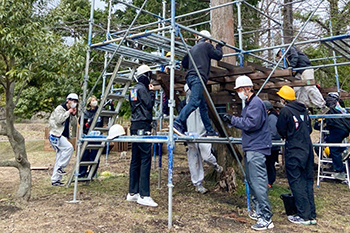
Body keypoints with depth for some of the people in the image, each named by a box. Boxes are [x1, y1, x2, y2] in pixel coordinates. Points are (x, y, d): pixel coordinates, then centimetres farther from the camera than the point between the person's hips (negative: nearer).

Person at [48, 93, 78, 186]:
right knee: (69, 147, -27)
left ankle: (55, 180, 11)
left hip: (63, 136, 8)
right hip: (56, 135, -8)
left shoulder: (70, 111, 15)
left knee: (60, 158, 6)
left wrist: (73, 115, -1)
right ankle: (60, 167, -16)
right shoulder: (60, 108, -7)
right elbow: (59, 120, -23)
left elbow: (74, 124, 12)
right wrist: (68, 112, -17)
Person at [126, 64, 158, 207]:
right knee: (145, 159, -10)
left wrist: (149, 91, 16)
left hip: (135, 127, 10)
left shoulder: (134, 89, 19)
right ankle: (144, 195, -10)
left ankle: (132, 193, 17)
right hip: (142, 127, -10)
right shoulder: (142, 88, -9)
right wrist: (151, 92, 0)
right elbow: (149, 105, -13)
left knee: (136, 160, 11)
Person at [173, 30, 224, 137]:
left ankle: (210, 131, 10)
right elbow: (218, 56, 11)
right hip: (198, 77, -8)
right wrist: (219, 47, 29)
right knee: (194, 101, -21)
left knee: (203, 105, 8)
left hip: (190, 77, 8)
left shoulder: (193, 48, 28)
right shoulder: (207, 45, 9)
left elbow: (184, 63, 28)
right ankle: (178, 123, -34)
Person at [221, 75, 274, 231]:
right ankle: (258, 211, 29)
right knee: (251, 181, 17)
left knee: (258, 183, -10)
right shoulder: (249, 103, 19)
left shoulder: (256, 103, -14)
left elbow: (251, 123, -23)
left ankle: (266, 219, -4)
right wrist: (233, 121, 4)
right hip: (250, 148, 11)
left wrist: (233, 120, -16)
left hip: (256, 149, -11)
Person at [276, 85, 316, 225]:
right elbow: (309, 129, 17)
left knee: (296, 183, 1)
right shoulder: (303, 109, 9)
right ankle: (311, 215, 19)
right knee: (308, 181, 12)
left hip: (294, 152, -7)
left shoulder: (285, 111, -12)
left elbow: (281, 131, -5)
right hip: (307, 150, 7)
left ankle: (304, 216, 6)